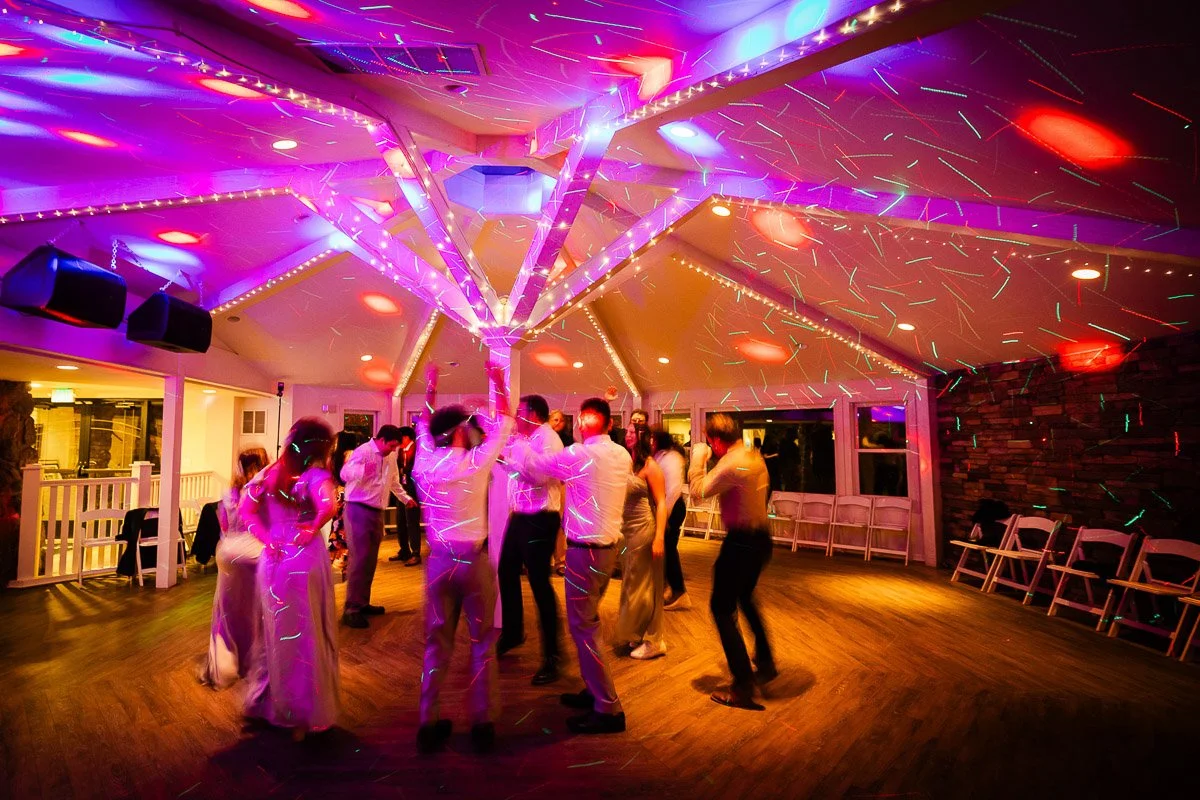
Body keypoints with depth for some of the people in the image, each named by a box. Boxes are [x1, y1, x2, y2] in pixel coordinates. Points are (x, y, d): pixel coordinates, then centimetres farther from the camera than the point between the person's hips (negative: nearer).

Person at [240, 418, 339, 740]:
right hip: (306, 560, -5)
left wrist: (268, 539, -2)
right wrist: (313, 529, -13)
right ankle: (308, 712, 20)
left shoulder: (272, 472, 6)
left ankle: (271, 704, 37)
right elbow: (328, 507, -29)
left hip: (273, 559, 5)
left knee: (276, 633, 21)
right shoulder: (315, 475, -11)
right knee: (308, 635, 9)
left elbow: (246, 509, 3)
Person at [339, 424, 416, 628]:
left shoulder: (390, 457, 12)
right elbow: (345, 473, -28)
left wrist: (405, 498, 26)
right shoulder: (363, 451, -14)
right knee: (360, 559, -10)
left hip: (377, 512, 8)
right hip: (359, 510, -8)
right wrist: (362, 470, -46)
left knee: (370, 560, 12)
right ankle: (351, 609, -5)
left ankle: (362, 603, 23)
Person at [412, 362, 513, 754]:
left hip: (439, 560, 4)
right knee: (482, 642, 9)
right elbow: (503, 424, 0)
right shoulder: (477, 462, -12)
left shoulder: (425, 464, -1)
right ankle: (482, 724, 16)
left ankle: (429, 724, 20)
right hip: (474, 560, -3)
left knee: (436, 642, 13)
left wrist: (430, 388, 28)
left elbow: (424, 427, 18)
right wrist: (498, 382, 11)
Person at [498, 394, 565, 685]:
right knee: (507, 573, 20)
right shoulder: (526, 439, 12)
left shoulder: (547, 439, -16)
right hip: (520, 517, 10)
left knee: (539, 584, -4)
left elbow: (541, 476, -31)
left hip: (539, 520, -10)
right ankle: (512, 632, 40)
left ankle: (551, 656, 9)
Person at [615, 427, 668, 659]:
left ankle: (652, 641, 18)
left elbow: (661, 503, -16)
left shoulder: (650, 466, -13)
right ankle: (638, 635, 34)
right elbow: (619, 498, 6)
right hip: (627, 530, 7)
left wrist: (659, 537, -23)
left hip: (645, 529, -7)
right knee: (631, 584, 18)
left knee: (644, 586, 3)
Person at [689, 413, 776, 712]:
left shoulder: (731, 463, -22)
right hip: (761, 538, 10)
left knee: (722, 608, 0)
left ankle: (743, 687, 3)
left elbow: (698, 490, -21)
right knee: (745, 598, 28)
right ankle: (765, 662, 41)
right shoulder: (755, 457, 6)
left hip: (741, 542, -10)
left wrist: (698, 459, -6)